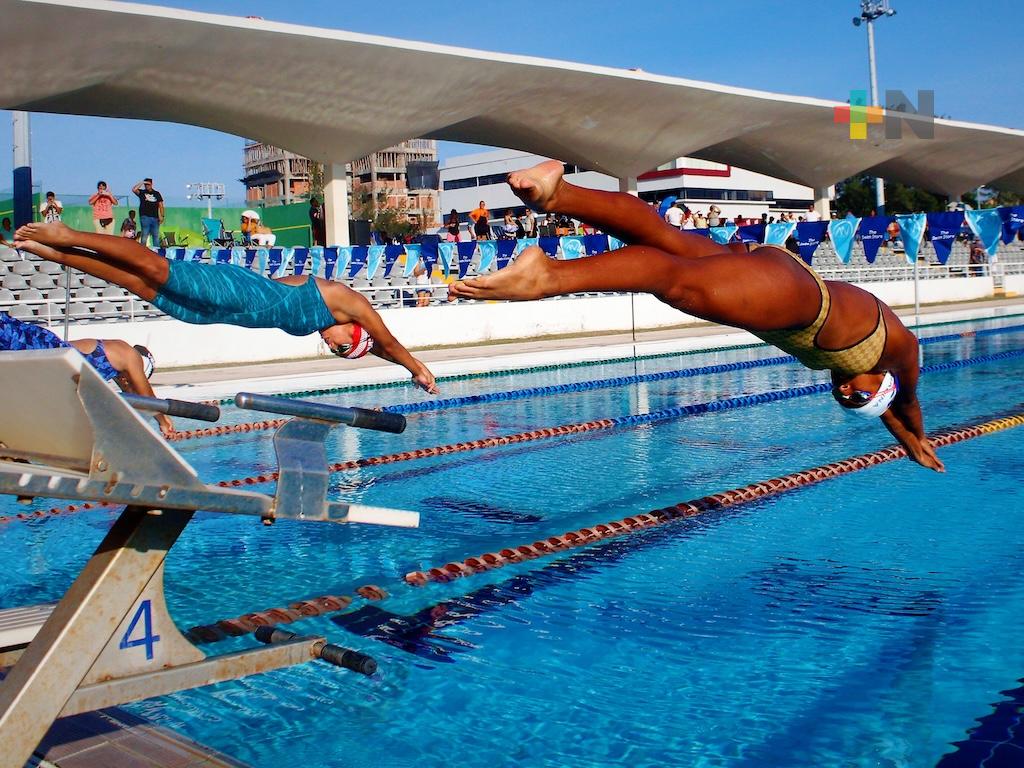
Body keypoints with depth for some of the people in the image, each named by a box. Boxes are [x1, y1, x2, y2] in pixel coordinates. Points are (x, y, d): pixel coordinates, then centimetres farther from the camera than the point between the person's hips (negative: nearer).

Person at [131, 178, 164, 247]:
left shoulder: (157, 194, 13)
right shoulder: (142, 192, 8)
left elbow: (160, 205, 10)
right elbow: (134, 189, -11)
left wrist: (162, 216, 0)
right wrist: (141, 183, -6)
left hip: (155, 217, 2)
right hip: (145, 217, -2)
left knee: (156, 236, 4)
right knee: (144, 235, -6)